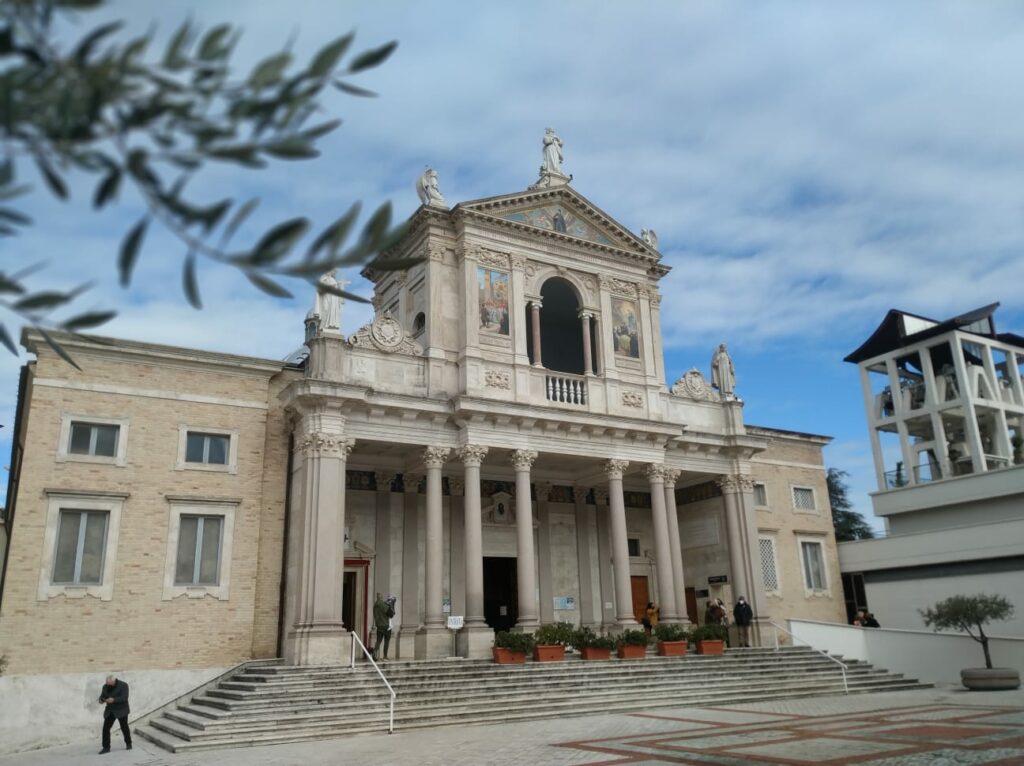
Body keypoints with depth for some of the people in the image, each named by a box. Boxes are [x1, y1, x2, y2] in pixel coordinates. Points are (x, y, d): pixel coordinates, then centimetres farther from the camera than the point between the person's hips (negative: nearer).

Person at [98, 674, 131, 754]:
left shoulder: (123, 685, -14)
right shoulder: (105, 686, 2)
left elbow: (124, 698, -21)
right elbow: (102, 696, 6)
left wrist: (114, 700, -34)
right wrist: (101, 700, -18)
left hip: (121, 711, -4)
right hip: (110, 711, 4)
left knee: (124, 727, 6)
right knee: (105, 728, -4)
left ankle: (128, 743, 25)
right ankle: (106, 747, 5)